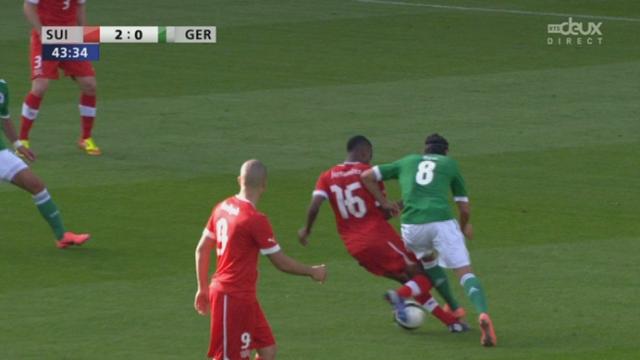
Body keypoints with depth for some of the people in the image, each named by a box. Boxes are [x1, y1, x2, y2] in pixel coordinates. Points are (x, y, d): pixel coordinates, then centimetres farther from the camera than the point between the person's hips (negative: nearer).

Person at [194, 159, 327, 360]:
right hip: (234, 298, -9)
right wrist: (312, 272, 4)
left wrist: (203, 288, 21)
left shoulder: (223, 208, 4)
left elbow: (202, 250, 12)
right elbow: (282, 263, -12)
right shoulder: (256, 220, -19)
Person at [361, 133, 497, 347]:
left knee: (425, 259, 33)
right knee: (465, 272, -3)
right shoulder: (450, 164, 20)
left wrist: (384, 203, 26)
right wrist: (465, 227, 41)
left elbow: (367, 176, 21)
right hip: (442, 222, -2)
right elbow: (464, 208, 21)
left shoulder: (407, 162, 25)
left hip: (411, 225, 2)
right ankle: (483, 314, -31)